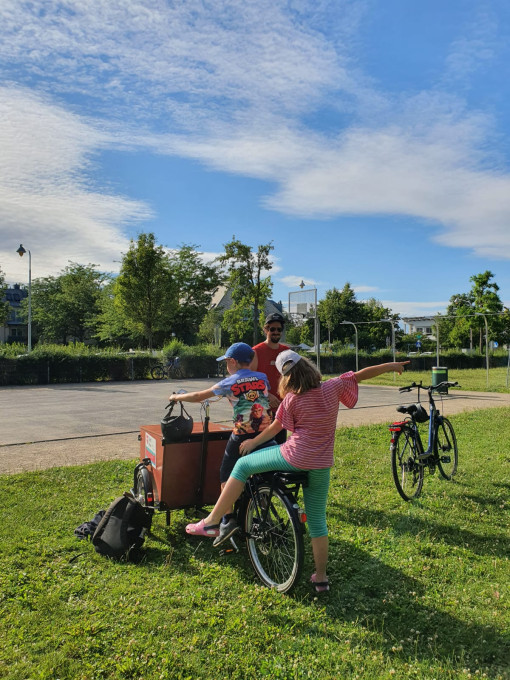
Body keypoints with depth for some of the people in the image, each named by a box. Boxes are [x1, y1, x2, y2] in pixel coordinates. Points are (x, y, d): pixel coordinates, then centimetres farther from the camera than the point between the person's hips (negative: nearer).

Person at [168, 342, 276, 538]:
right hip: (266, 434, 5)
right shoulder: (262, 378, 7)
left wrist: (176, 397, 18)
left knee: (227, 477, 11)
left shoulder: (230, 382, -5)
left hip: (242, 436, -5)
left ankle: (227, 519, 14)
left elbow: (199, 396, 0)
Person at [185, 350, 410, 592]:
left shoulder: (292, 399, -6)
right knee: (317, 520, 17)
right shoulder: (333, 387, 0)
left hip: (294, 457, -4)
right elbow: (362, 374, 6)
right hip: (321, 465, 4)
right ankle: (321, 577, 25)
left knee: (243, 465, 12)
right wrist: (392, 366, 19)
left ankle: (212, 520, 8)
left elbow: (275, 428, 4)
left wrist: (252, 442, 20)